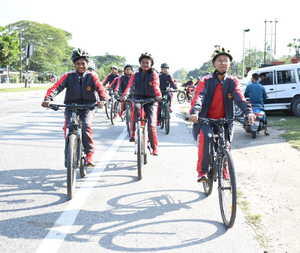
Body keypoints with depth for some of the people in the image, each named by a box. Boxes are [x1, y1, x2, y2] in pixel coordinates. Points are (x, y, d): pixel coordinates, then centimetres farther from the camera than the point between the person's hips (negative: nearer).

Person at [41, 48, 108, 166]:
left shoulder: (91, 76, 0)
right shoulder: (68, 76, 0)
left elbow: (101, 89, -13)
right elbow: (56, 87, -12)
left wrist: (102, 100, -35)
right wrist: (48, 99, -30)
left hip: (87, 108, -1)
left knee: (86, 125, -25)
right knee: (68, 126, -20)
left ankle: (89, 154, -15)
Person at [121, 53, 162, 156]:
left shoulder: (154, 74, 2)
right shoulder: (135, 75, 8)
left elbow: (156, 86, -14)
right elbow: (129, 86, -6)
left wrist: (158, 96, -35)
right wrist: (124, 95, -26)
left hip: (151, 101, -2)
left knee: (151, 125, -11)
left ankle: (155, 147, 2)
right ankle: (132, 134, 20)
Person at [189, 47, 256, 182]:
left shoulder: (232, 82, 1)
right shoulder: (206, 81, -4)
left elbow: (240, 98, -13)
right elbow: (198, 96, -18)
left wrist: (248, 111, -32)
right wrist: (194, 112, -38)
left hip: (224, 120, 3)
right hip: (206, 119, -2)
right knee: (205, 137, -28)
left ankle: (223, 170, 25)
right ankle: (202, 171, -21)